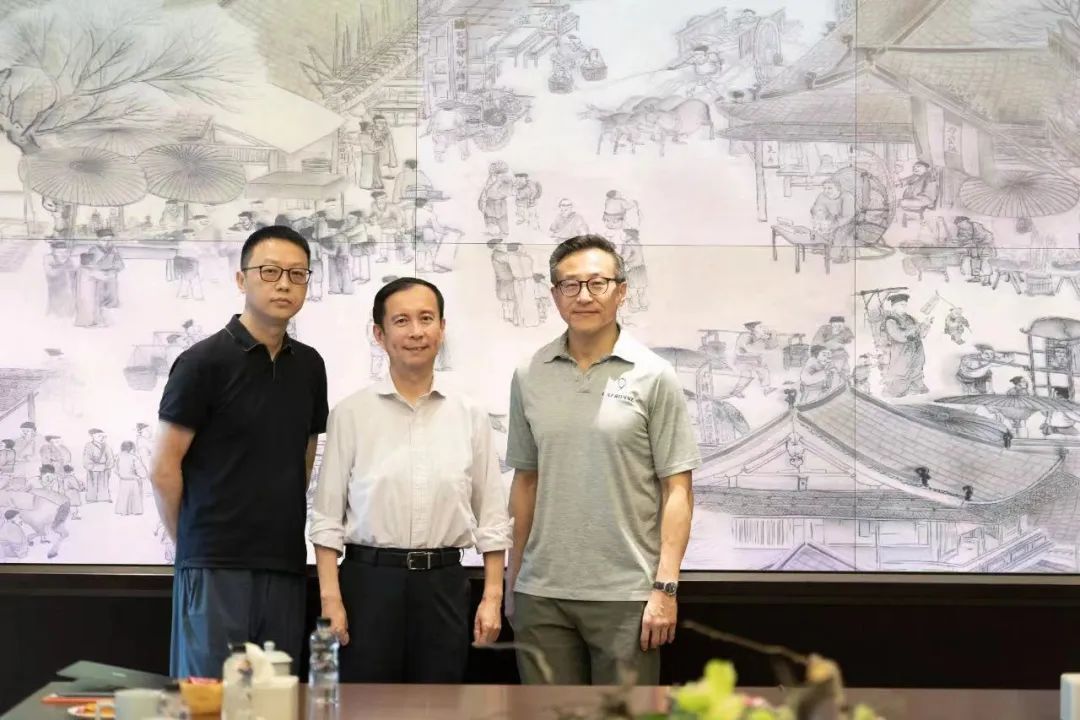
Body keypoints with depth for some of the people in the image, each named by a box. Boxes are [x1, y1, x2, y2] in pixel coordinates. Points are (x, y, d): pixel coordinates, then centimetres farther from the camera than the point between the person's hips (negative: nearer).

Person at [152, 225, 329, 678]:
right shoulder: (204, 361, -7)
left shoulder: (310, 366, 10)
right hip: (215, 568, -5)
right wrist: (193, 544, 2)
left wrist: (285, 532, 12)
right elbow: (164, 469, -5)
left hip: (285, 567, 5)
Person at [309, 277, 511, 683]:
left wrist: (492, 596, 3)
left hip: (444, 583, 2)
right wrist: (330, 598, -7)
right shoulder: (351, 414, 0)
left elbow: (492, 516, 8)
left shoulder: (470, 417, 6)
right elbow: (327, 515, 0)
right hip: (370, 578, -2)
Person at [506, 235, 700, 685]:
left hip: (625, 596, -3)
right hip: (541, 595, 3)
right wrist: (512, 578, 12)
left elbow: (677, 490, -4)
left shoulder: (653, 377, -3)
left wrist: (666, 586, -11)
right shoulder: (529, 377, 7)